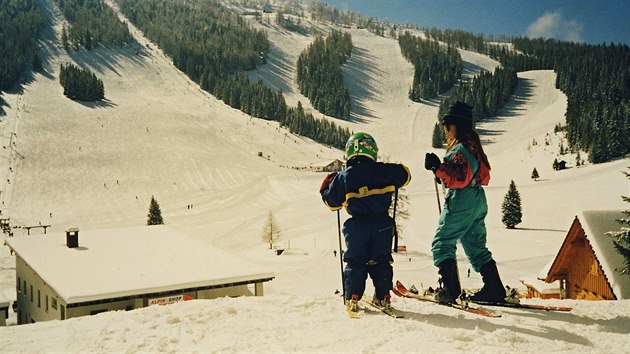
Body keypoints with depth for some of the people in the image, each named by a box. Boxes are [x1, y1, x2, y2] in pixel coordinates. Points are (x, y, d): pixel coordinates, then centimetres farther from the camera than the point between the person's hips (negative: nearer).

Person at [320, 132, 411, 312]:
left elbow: (332, 201, 6)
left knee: (355, 261, 7)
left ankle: (352, 297, 1)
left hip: (356, 225, -1)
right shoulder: (383, 170, 0)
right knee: (381, 260, 12)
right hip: (382, 223, 1)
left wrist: (326, 187, 25)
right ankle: (383, 296, 13)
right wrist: (395, 170, 37)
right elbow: (405, 175, 16)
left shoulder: (344, 176, -2)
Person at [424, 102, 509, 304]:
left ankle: (451, 290, -10)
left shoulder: (461, 147, -16)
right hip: (478, 200, 10)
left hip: (461, 201, -10)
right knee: (476, 246, 15)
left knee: (442, 243, -4)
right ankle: (494, 289, 15)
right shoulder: (474, 145, 15)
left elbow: (459, 178, -24)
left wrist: (438, 167, -27)